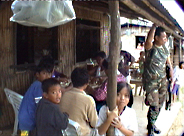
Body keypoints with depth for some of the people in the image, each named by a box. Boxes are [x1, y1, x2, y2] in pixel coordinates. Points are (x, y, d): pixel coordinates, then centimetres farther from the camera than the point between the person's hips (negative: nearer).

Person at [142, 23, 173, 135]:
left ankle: (152, 124, 31)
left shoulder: (165, 49, 8)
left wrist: (172, 78, 13)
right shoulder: (150, 48, -11)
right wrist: (155, 25, -32)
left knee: (159, 105, 12)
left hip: (163, 80, 6)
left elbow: (169, 64, 15)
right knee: (154, 106, -8)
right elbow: (149, 40, -36)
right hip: (151, 81, -6)